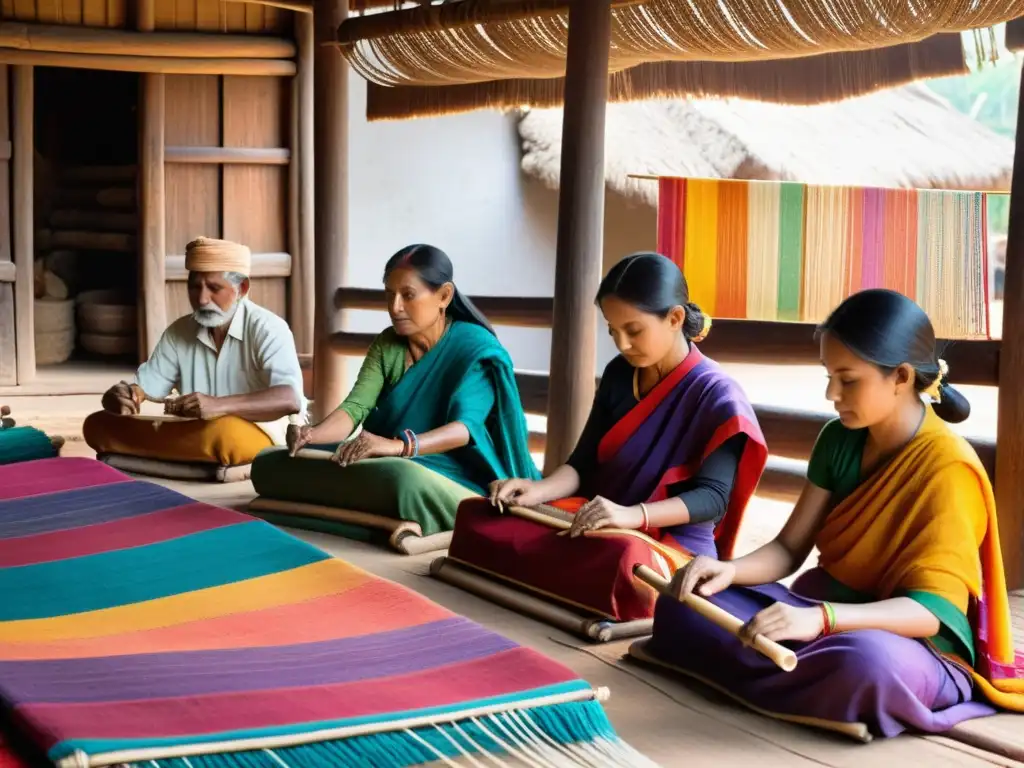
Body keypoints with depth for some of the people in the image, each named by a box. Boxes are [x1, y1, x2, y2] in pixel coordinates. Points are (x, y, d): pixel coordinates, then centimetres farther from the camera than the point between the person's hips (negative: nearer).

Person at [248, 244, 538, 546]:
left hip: (453, 477, -7)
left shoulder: (477, 348, -11)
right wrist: (313, 434, -29)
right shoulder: (387, 343, 7)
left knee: (402, 478, -43)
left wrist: (399, 445, -44)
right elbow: (355, 407, -6)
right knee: (269, 464, -8)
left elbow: (465, 427, -26)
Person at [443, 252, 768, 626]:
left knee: (620, 558, -42)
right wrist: (541, 490, -15)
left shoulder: (716, 395, -10)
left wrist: (632, 514, -35)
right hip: (600, 521, 6)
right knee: (478, 516, -15)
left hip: (674, 544, -6)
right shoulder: (618, 375, 9)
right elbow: (584, 462, 8)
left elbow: (713, 497, -19)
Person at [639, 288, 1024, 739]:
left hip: (913, 645, -6)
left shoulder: (947, 466, -20)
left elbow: (929, 609, -26)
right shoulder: (839, 439, 2)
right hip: (825, 610, 7)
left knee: (867, 661, -43)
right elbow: (789, 548, 4)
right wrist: (731, 570, -19)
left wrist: (821, 619, -41)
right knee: (686, 599, -9)